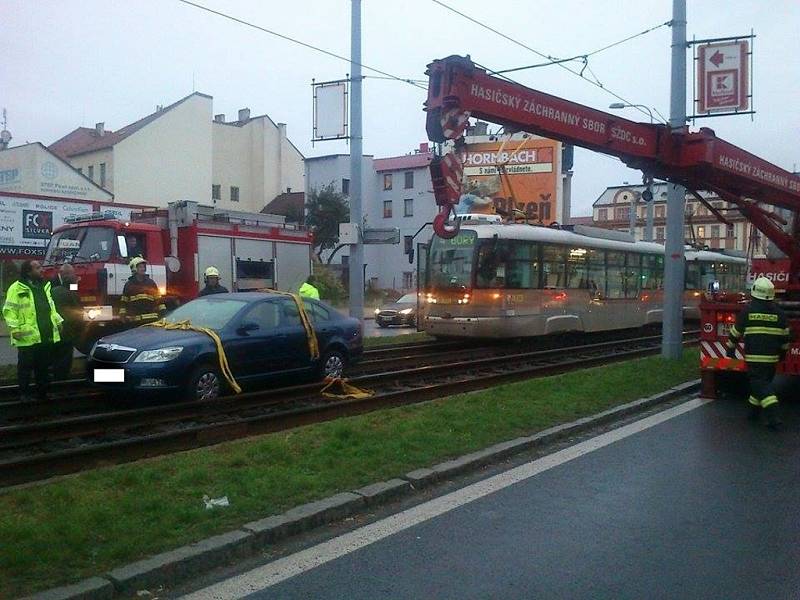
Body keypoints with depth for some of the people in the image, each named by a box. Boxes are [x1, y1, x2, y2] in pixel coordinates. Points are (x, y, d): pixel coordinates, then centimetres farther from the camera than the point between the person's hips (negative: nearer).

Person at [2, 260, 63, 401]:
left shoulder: (44, 286, 15)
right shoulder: (17, 288, -8)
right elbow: (9, 310, -11)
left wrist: (58, 320, 19)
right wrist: (14, 329, -17)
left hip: (47, 335, 6)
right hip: (27, 337, -6)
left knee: (43, 367, 12)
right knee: (25, 367, 3)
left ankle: (42, 392, 21)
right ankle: (24, 393, 14)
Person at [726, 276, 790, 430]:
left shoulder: (748, 310, -5)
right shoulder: (779, 313, 6)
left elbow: (735, 332, 0)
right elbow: (785, 336, 12)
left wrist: (730, 349, 12)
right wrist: (783, 352, 25)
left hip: (754, 356, -4)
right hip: (772, 357, 4)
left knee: (761, 385, -6)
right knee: (763, 382, 18)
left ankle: (773, 416, -18)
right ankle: (754, 411, 28)